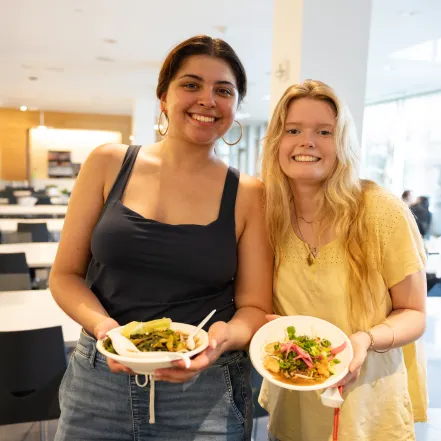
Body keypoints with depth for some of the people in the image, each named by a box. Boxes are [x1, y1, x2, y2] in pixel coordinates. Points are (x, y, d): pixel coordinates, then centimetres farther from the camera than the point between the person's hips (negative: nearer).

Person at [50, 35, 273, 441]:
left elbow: (255, 307, -2)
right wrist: (105, 327, -16)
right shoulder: (109, 164, -3)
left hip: (206, 392, 0)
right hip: (98, 382, 1)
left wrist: (223, 337, -22)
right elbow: (65, 275, 1)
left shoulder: (248, 194, -5)